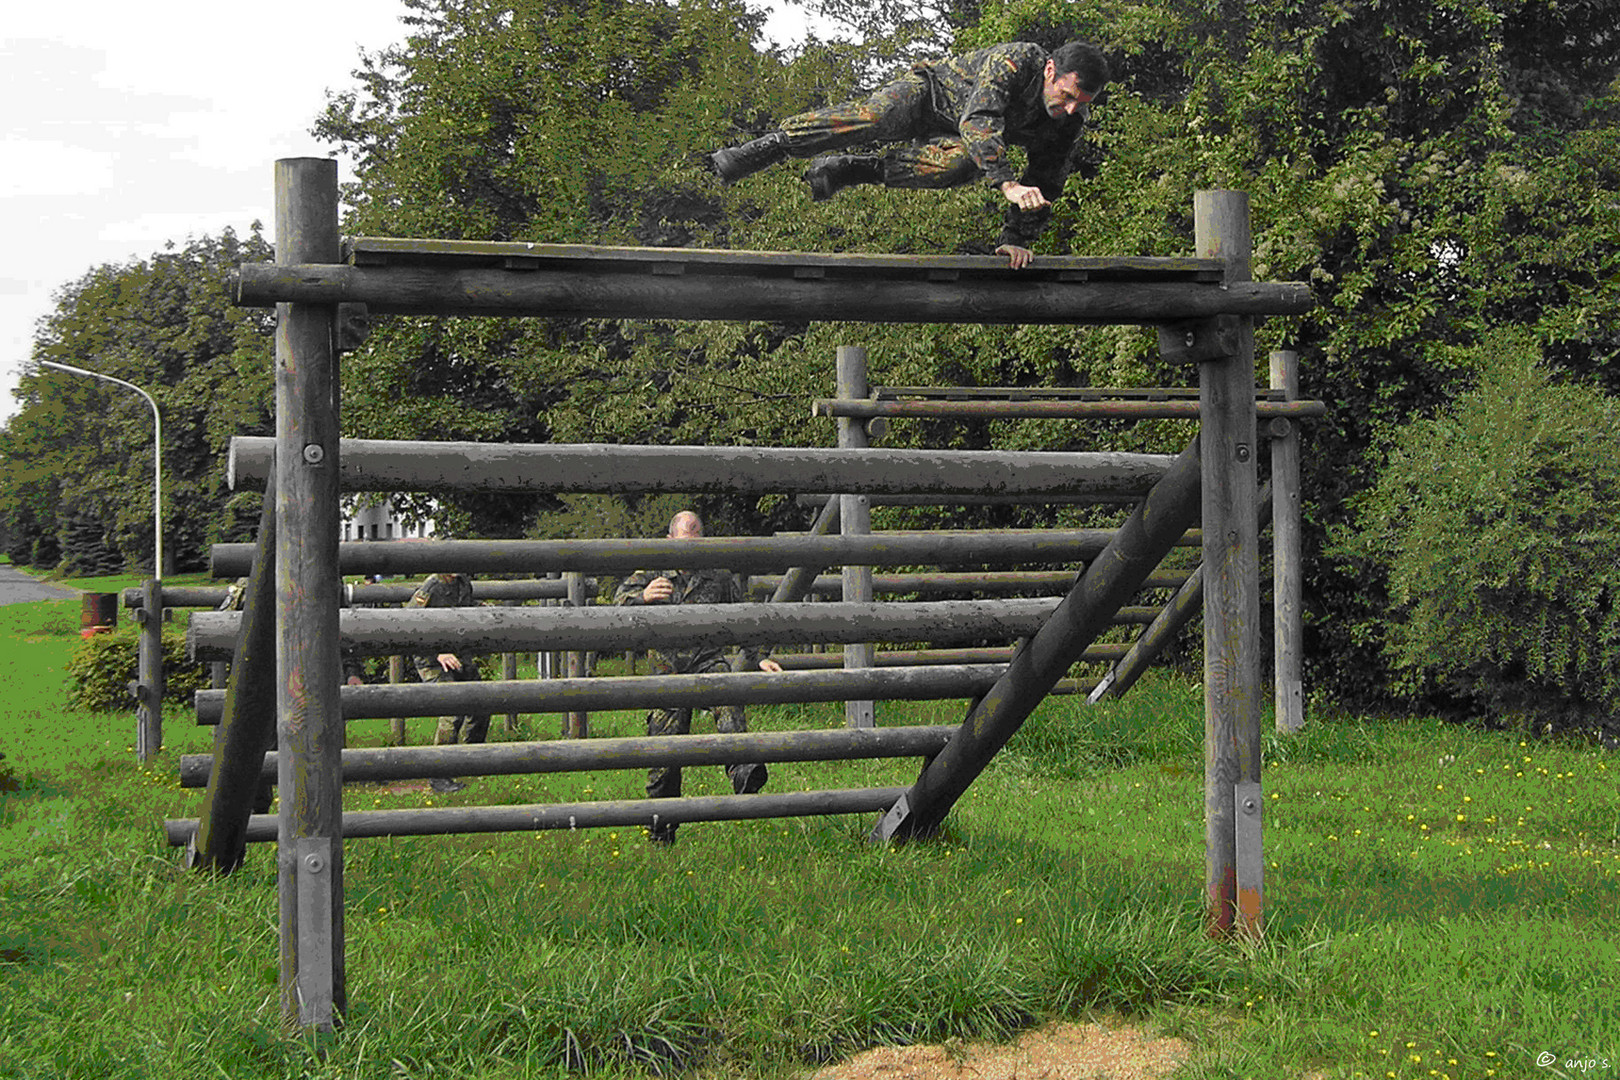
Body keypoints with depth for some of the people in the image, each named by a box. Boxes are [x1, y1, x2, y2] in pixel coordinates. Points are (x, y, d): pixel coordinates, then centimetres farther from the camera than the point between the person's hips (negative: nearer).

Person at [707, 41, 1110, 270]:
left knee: (964, 164, -34)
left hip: (955, 140, 3)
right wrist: (1007, 183, -59)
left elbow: (1044, 186, -5)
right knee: (869, 117, -34)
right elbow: (978, 123, -46)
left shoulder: (1071, 121, -17)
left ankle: (851, 171, -26)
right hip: (931, 93, -3)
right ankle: (753, 154, -29)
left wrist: (1016, 239, -15)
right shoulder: (1016, 61, -32)